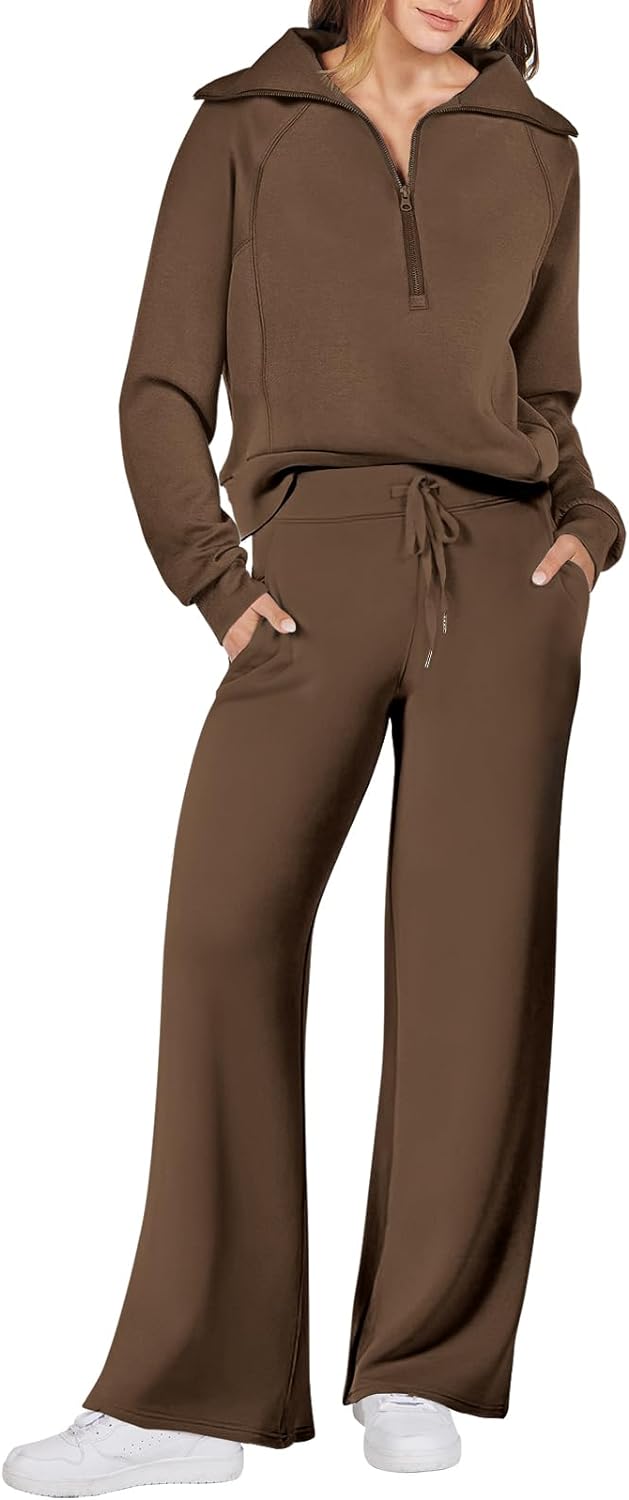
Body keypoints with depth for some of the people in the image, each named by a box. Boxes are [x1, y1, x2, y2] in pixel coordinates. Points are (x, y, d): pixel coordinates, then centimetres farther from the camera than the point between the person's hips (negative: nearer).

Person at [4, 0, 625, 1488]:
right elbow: (165, 390, 9)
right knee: (230, 917, -20)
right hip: (321, 565, -1)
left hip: (499, 568, 2)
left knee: (480, 931, -14)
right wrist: (216, 583, -4)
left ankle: (418, 1370, -3)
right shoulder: (245, 129, 14)